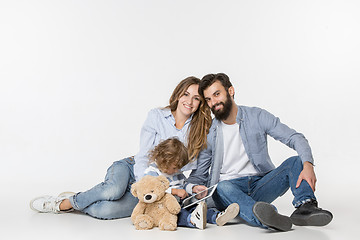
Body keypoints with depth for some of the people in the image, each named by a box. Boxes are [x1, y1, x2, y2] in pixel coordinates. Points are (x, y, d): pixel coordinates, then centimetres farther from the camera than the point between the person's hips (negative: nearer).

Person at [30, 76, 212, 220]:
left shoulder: (199, 129, -2)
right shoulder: (156, 116, -5)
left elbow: (192, 166, -1)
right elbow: (143, 157, -8)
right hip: (132, 168, 0)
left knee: (105, 210, -29)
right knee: (114, 189, -38)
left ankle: (67, 204, -2)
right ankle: (71, 199, -11)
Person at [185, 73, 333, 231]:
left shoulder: (257, 116, 2)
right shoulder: (207, 134, 3)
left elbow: (295, 138, -5)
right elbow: (198, 174, 6)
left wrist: (308, 165, -25)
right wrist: (194, 187, -19)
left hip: (260, 185, 2)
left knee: (296, 162, -19)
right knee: (222, 188, -36)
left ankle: (305, 208, -43)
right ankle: (265, 218, -62)